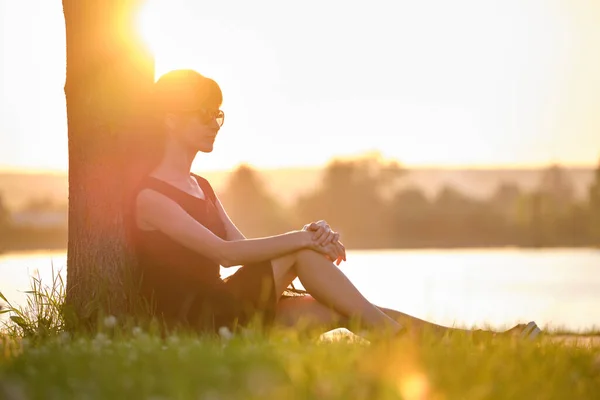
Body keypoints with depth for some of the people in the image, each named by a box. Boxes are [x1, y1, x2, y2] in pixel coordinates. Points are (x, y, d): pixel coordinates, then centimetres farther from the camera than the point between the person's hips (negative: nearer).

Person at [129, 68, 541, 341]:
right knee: (301, 251, -21)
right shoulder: (151, 195, -9)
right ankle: (395, 339, -20)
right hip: (191, 322, -8)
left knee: (337, 311, -10)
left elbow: (245, 248, 10)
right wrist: (302, 239, -20)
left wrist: (312, 238, -8)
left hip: (229, 312, 8)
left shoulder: (201, 187, 20)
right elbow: (224, 253, -20)